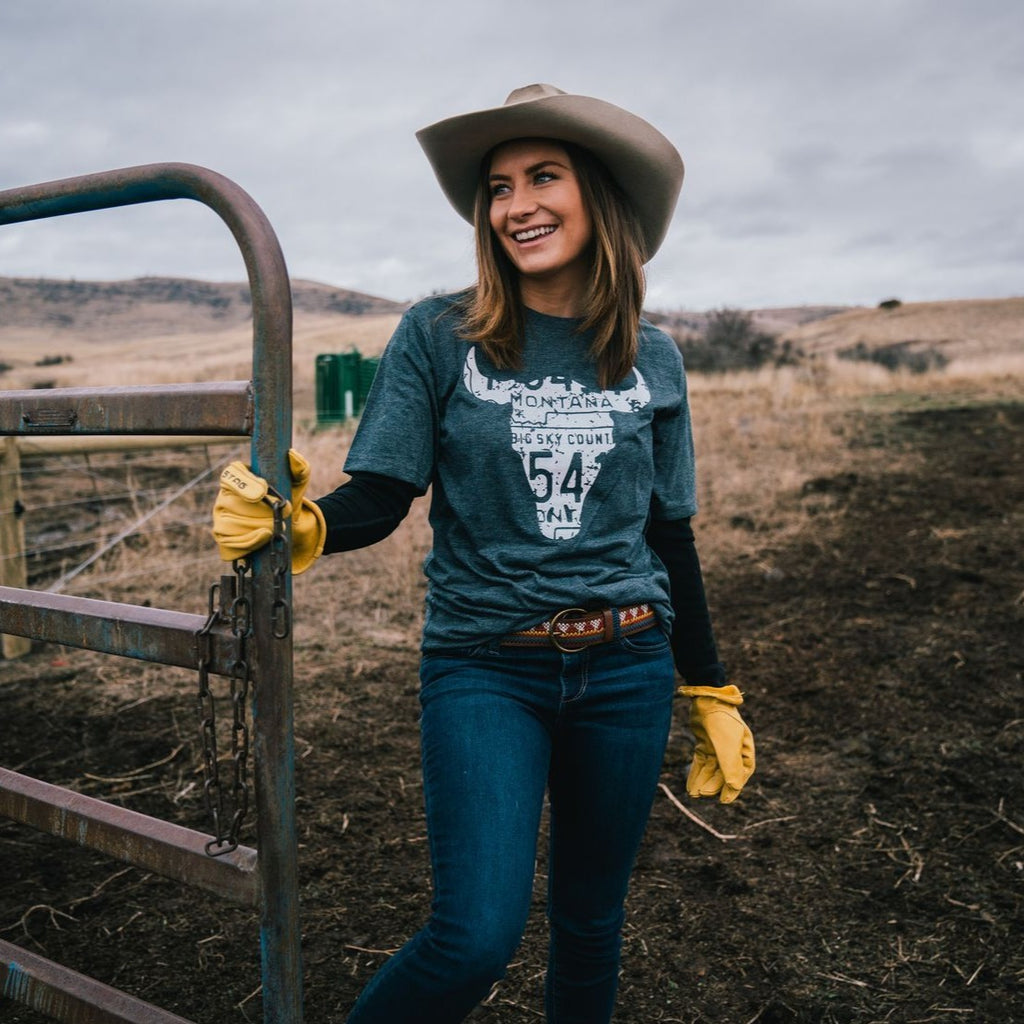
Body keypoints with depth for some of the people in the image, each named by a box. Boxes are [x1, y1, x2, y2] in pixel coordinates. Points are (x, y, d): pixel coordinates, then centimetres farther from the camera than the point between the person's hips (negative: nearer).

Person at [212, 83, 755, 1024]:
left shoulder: (651, 359, 4)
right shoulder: (439, 337, -4)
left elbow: (671, 535, 9)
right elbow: (380, 496, -6)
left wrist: (711, 695, 11)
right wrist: (306, 525, -29)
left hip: (627, 670, 3)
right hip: (484, 670, -3)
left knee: (592, 920, 15)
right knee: (477, 936, -13)